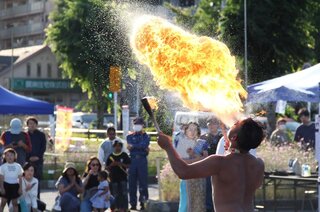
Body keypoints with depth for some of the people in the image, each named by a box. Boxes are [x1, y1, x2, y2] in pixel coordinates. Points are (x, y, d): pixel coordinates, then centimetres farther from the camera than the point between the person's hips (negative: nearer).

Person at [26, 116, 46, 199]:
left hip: (38, 160, 0)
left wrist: (38, 156, -9)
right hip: (27, 161, 0)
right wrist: (29, 157, -8)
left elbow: (43, 147, 4)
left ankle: (37, 198, 3)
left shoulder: (41, 135, 7)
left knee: (37, 180, -1)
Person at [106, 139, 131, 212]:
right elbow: (107, 168, 9)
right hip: (113, 178, 2)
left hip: (123, 178, -2)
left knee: (124, 194, -3)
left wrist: (122, 164, -17)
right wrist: (111, 165, -10)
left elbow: (128, 165, -1)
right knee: (115, 195, 4)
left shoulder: (124, 155, 1)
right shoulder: (110, 156, 6)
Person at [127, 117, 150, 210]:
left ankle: (142, 203, -5)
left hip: (142, 160, -2)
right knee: (132, 183, 0)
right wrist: (141, 148, -9)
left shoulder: (146, 136, 11)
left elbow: (144, 145, -9)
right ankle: (133, 204, 4)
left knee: (143, 182, -6)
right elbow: (130, 147, -3)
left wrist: (133, 146, -7)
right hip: (132, 160, 2)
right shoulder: (130, 137, 16)